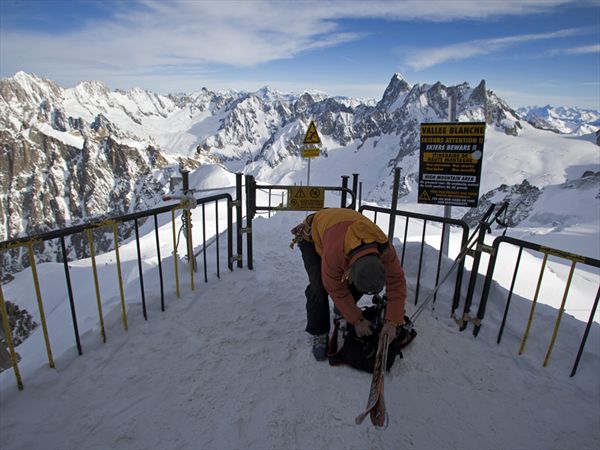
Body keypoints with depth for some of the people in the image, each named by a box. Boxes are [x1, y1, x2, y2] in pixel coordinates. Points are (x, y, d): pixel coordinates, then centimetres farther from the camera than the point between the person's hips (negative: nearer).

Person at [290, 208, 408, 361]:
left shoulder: (384, 247, -34)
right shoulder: (334, 253, -46)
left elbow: (396, 282, -22)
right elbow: (336, 289, -28)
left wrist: (392, 322, -24)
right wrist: (357, 320, -19)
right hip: (313, 237, -4)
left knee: (359, 285, -4)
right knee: (319, 288, -22)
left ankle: (341, 308, 26)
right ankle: (319, 333, 0)